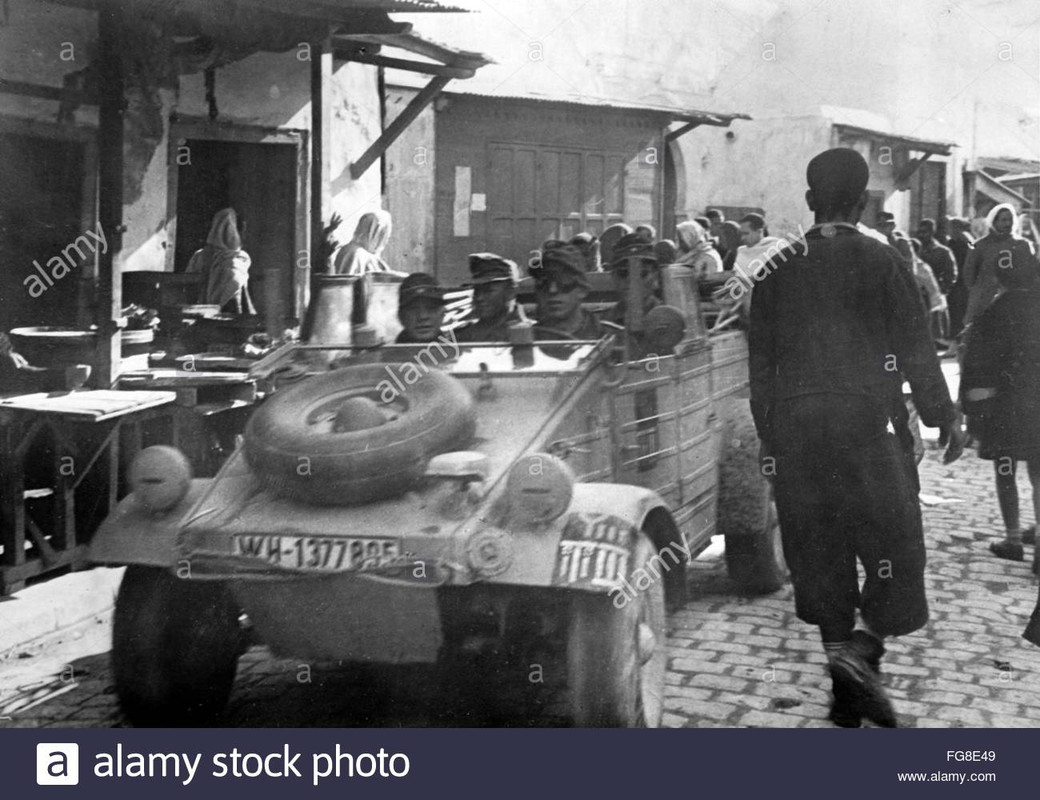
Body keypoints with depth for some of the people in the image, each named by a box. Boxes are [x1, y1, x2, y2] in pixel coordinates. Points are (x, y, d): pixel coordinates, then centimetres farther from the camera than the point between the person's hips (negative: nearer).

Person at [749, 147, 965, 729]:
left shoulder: (777, 268, 5)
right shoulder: (881, 262, -5)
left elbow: (761, 360, 8)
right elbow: (915, 351, -4)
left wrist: (769, 438, 16)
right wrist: (945, 418, 7)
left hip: (796, 429, 4)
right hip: (870, 424, -3)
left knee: (822, 555, 11)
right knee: (893, 545, 6)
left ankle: (848, 691, 17)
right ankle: (861, 648, -16)